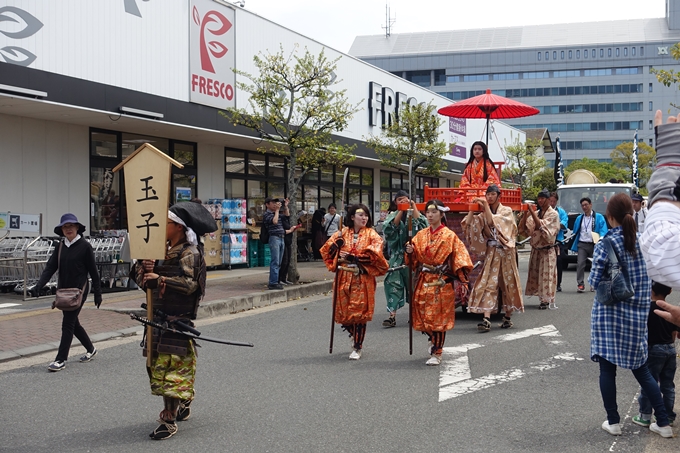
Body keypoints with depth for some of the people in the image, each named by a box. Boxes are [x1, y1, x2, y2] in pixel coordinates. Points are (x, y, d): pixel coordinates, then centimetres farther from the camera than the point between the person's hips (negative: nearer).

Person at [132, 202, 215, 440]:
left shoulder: (190, 253, -9)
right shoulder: (166, 252, 14)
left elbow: (190, 284, -21)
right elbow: (146, 282, 11)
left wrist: (161, 279, -25)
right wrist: (145, 269, -10)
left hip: (178, 320, -8)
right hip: (160, 318, 8)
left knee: (173, 368, -7)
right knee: (159, 365, 14)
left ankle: (169, 420, -4)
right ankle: (183, 405, 29)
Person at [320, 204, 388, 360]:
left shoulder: (371, 234, 1)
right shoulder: (342, 233, 8)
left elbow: (375, 254, -13)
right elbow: (326, 249, 10)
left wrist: (353, 257, -14)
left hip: (362, 279, -3)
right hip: (343, 278, 3)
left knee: (359, 312, -4)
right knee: (343, 312, 6)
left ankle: (357, 348, 6)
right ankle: (356, 337, 32)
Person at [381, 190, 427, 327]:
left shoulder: (414, 214, 7)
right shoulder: (392, 215, 9)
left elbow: (423, 225, -13)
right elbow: (390, 227, -11)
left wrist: (413, 207, -9)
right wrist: (401, 211, -12)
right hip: (397, 255, 0)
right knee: (394, 282, -8)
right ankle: (392, 315, -10)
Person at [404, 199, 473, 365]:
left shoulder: (449, 236, -5)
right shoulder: (421, 235, 8)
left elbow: (459, 257, -8)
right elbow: (414, 259, 13)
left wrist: (460, 279, -17)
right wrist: (409, 251, -9)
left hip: (442, 282, -4)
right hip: (424, 281, 4)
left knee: (438, 317, -2)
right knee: (423, 314, 7)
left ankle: (436, 353, 7)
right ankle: (434, 341, 35)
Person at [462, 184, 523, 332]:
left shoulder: (506, 211, -1)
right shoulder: (484, 214, 12)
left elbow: (492, 221, -18)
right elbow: (468, 224, 0)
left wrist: (486, 206, -17)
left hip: (505, 252, -3)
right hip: (491, 252, 3)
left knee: (507, 284, 5)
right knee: (488, 284, -9)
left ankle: (508, 318, 17)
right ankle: (486, 319, -17)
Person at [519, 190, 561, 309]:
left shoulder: (553, 214, -6)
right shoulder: (536, 213, 12)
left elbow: (541, 226, -20)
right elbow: (523, 228, 5)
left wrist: (532, 212, -19)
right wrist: (526, 213, -7)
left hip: (547, 249, -6)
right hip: (536, 249, 6)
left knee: (546, 275, -6)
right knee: (536, 274, 6)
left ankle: (546, 300, -2)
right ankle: (542, 298, 13)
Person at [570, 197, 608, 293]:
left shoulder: (599, 217, 2)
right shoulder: (579, 218, 15)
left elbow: (603, 231, -6)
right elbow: (575, 232, 18)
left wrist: (600, 240, -24)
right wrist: (574, 243, 7)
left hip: (594, 245, -2)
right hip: (582, 244, 2)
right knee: (580, 264, -12)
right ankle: (580, 284, -10)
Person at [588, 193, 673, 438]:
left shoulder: (605, 245, -13)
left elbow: (594, 281, -12)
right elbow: (650, 278, 6)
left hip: (609, 314, -4)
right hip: (637, 313, 5)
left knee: (607, 368, 8)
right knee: (641, 369, 14)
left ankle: (613, 422, 13)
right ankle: (663, 423, 17)